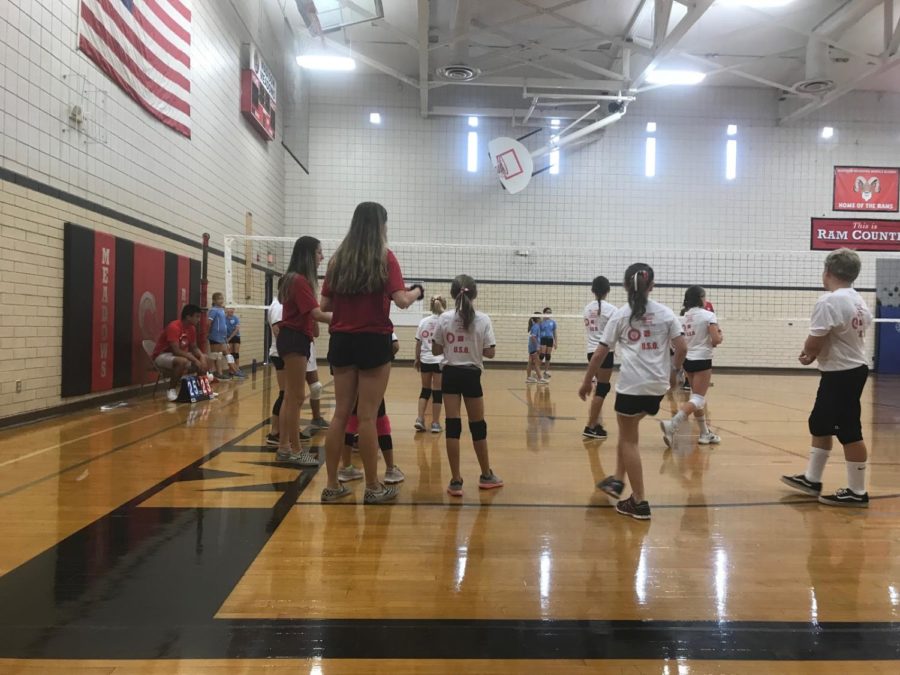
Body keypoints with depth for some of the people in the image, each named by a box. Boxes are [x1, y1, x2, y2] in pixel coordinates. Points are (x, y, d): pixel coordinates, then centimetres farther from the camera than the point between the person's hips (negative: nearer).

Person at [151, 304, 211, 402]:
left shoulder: (192, 328, 1)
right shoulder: (174, 327, -26)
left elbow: (194, 347, 7)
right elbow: (176, 351, -32)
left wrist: (202, 357, -14)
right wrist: (195, 360, -31)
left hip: (180, 354, 8)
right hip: (162, 356, -8)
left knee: (204, 359, -4)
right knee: (183, 361, -39)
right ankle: (171, 390, -22)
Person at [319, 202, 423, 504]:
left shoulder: (338, 258, 7)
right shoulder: (384, 257, -7)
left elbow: (325, 304, 7)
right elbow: (401, 300, -16)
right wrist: (417, 291, 4)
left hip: (341, 341, 5)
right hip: (373, 342, -5)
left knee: (341, 413, 11)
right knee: (367, 417, 0)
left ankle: (332, 485, 16)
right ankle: (373, 488, 10)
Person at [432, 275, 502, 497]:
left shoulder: (445, 318, -3)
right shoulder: (483, 319, -6)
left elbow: (436, 350, 2)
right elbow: (490, 353, -5)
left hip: (450, 374, 1)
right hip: (471, 375, -1)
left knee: (452, 425, 2)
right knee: (478, 426, 11)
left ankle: (456, 481, 3)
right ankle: (486, 476, 26)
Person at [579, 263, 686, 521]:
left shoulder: (620, 315, 0)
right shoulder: (666, 313, 6)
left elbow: (599, 353, -1)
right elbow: (682, 348, 1)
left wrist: (587, 382, 9)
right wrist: (672, 367, 21)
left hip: (632, 384, -4)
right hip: (658, 385, 4)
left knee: (629, 441, 8)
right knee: (627, 431, 25)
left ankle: (640, 503, 9)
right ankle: (617, 480, 25)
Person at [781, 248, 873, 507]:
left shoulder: (829, 302, -21)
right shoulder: (858, 301, 11)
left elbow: (814, 344, -23)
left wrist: (807, 352, 0)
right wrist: (813, 355, 8)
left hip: (842, 374, -10)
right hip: (851, 370, 10)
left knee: (849, 432, -1)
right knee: (820, 425, 17)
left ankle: (857, 492, 9)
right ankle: (812, 479, 26)